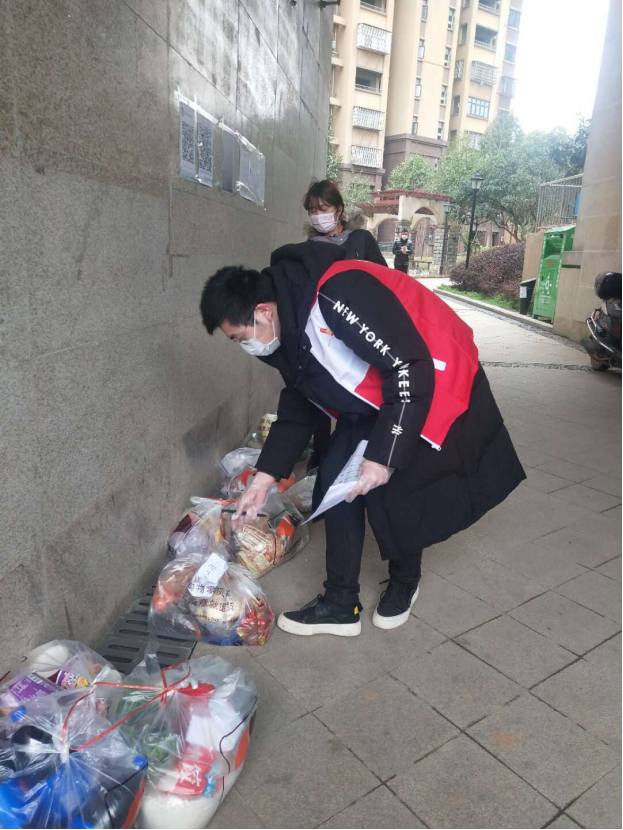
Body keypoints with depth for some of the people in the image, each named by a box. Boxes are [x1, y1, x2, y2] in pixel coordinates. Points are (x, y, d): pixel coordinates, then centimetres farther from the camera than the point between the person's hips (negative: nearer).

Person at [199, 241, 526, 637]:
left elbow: (411, 368, -31)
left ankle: (405, 583, 22)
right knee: (336, 479, 0)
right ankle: (341, 603, 12)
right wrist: (266, 476, 2)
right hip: (376, 401, 8)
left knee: (391, 493, -9)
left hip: (437, 385, -8)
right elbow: (299, 406, 7)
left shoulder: (339, 293, -33)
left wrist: (384, 456, -28)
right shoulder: (288, 329, -3)